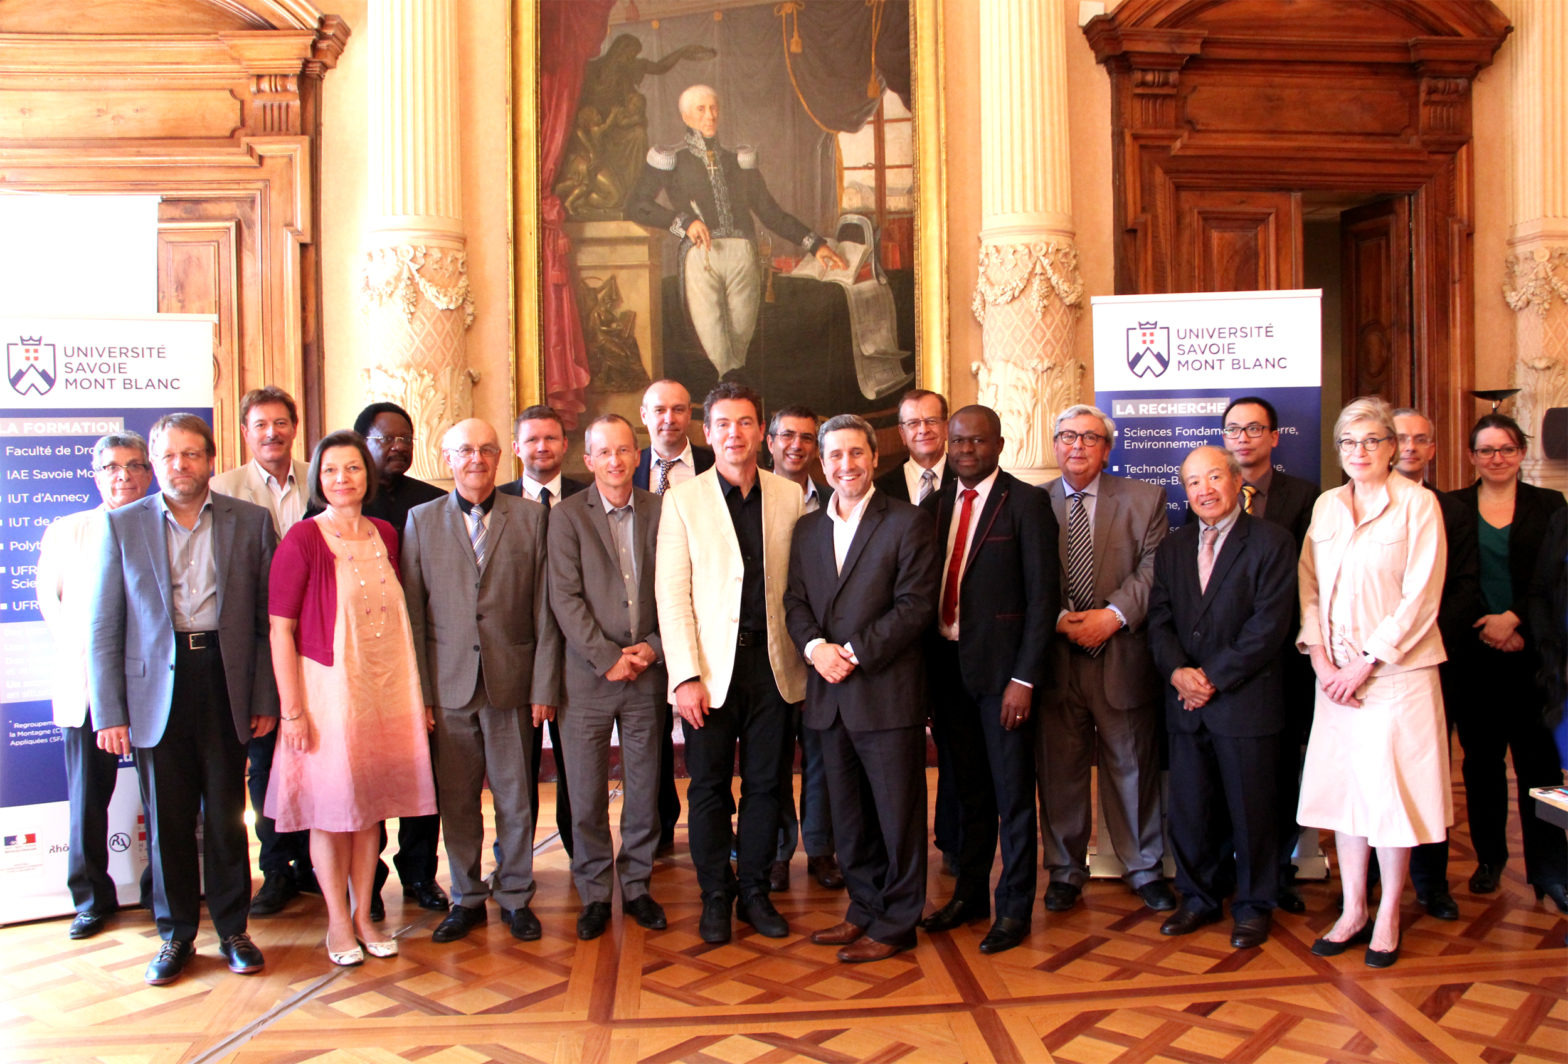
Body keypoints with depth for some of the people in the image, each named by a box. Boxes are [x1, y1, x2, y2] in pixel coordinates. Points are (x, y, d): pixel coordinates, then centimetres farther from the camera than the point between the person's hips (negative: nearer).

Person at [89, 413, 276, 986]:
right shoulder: (121, 524, 3)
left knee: (226, 814, 9)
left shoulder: (250, 521, 3)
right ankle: (175, 935, 25)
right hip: (156, 688, 0)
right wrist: (108, 712, -3)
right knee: (166, 819, 9)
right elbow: (105, 627, 2)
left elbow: (267, 617, 3)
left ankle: (233, 929, 24)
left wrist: (265, 698, -1)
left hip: (226, 684, 0)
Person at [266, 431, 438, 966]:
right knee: (331, 810, 6)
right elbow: (281, 627, -10)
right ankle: (338, 922, 22)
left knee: (371, 805, 12)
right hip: (328, 688, -4)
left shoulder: (385, 535, 7)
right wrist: (291, 710, -14)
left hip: (385, 690, 5)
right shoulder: (302, 540, -8)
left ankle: (364, 914, 25)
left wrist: (415, 695, 10)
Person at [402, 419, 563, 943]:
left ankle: (515, 896, 23)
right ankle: (467, 898, 25)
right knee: (455, 797, 9)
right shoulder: (421, 520, 6)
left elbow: (544, 609, 1)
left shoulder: (531, 517, 3)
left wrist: (544, 685, -4)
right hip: (449, 683, 1)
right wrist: (419, 691, -3)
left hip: (511, 680, -1)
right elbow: (413, 614, 3)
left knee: (515, 796, 7)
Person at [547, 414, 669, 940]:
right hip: (588, 676, -2)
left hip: (648, 673, 2)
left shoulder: (661, 511, 6)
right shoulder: (567, 516, 0)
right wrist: (607, 658, -12)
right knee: (587, 795, 4)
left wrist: (654, 648, -7)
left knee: (644, 789, 9)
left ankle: (636, 885, 25)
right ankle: (594, 893, 20)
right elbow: (565, 598, -7)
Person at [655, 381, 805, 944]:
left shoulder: (790, 496, 6)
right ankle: (716, 896, 22)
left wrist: (806, 653, 0)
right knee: (709, 786, 6)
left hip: (773, 664, 2)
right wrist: (685, 675, -11)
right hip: (711, 669, -2)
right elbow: (672, 594, -4)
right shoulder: (683, 500, 0)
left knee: (765, 784, 9)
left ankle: (755, 891, 25)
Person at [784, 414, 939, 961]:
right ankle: (864, 909, 30)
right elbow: (795, 602, 11)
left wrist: (855, 652, -15)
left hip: (887, 691, -5)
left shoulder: (909, 523, -4)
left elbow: (916, 605, -11)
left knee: (899, 811, 4)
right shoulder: (807, 529, 14)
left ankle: (896, 922, 18)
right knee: (848, 813, 15)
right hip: (828, 692, 6)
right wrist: (815, 646, -8)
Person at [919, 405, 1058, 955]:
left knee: (1012, 791, 5)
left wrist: (1024, 677, -15)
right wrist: (925, 672, 4)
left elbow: (1042, 594, -10)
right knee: (969, 788, 16)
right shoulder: (934, 506, 10)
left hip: (1002, 665, -5)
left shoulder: (1026, 503, -6)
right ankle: (970, 893, 30)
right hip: (947, 664, 5)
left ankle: (1014, 908, 18)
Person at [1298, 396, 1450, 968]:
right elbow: (1309, 585, 9)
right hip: (1337, 673, 5)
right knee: (1342, 786, 8)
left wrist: (1366, 663, -13)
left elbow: (1420, 596, -10)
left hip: (1395, 669, -4)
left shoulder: (1417, 504, -5)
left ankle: (1388, 914, 15)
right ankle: (1352, 910, 19)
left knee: (1389, 788, 0)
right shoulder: (1326, 506, 10)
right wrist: (1321, 658, -3)